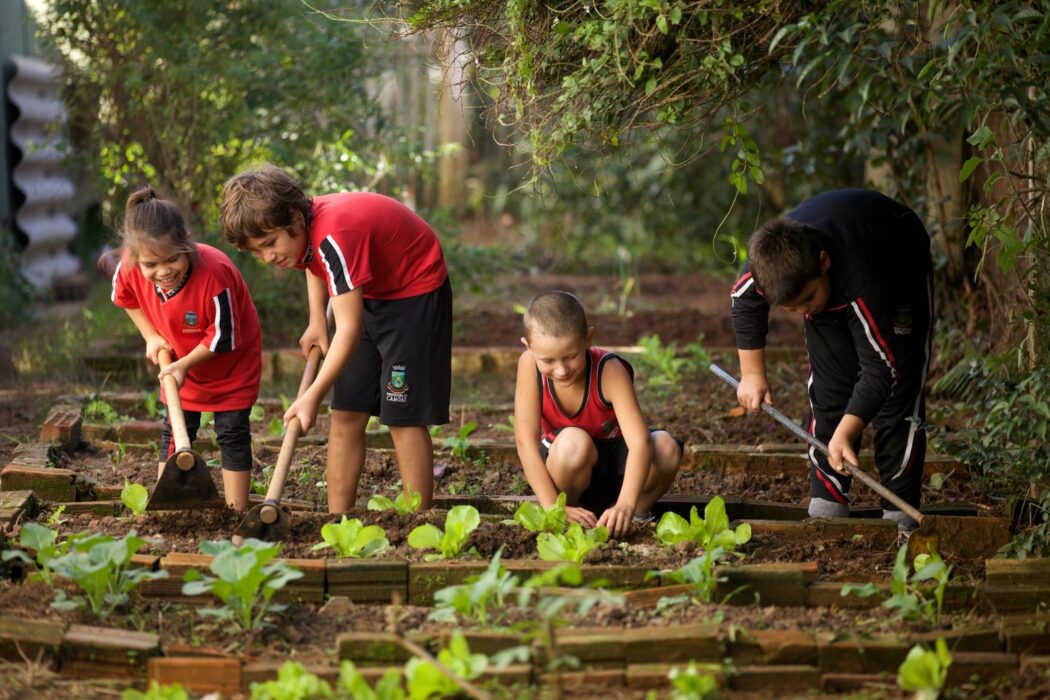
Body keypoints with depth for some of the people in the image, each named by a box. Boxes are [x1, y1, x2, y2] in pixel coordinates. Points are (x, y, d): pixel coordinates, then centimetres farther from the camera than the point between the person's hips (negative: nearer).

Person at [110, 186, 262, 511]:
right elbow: (125, 298, 1)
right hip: (179, 362, 5)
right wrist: (151, 336, -6)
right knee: (175, 433, 8)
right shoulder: (131, 268, -27)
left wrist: (185, 364, -23)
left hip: (232, 361, -4)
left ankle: (236, 515, 7)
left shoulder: (214, 274, -42)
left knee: (233, 434, 0)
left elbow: (224, 338, -29)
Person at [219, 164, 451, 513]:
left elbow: (349, 329, -36)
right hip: (372, 295, 9)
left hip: (416, 292, -9)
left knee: (403, 415, -12)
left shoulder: (334, 236, -35)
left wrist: (311, 397, -36)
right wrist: (316, 324, 9)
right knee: (345, 415, 3)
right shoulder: (301, 228, -9)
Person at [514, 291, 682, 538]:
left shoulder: (609, 371, -27)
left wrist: (626, 505, -53)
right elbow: (526, 440, -27)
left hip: (614, 466, 0)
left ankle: (639, 514, -2)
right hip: (565, 468, 0)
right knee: (574, 443, -35)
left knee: (666, 449, -30)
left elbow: (640, 440, -37)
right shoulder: (529, 365, -24)